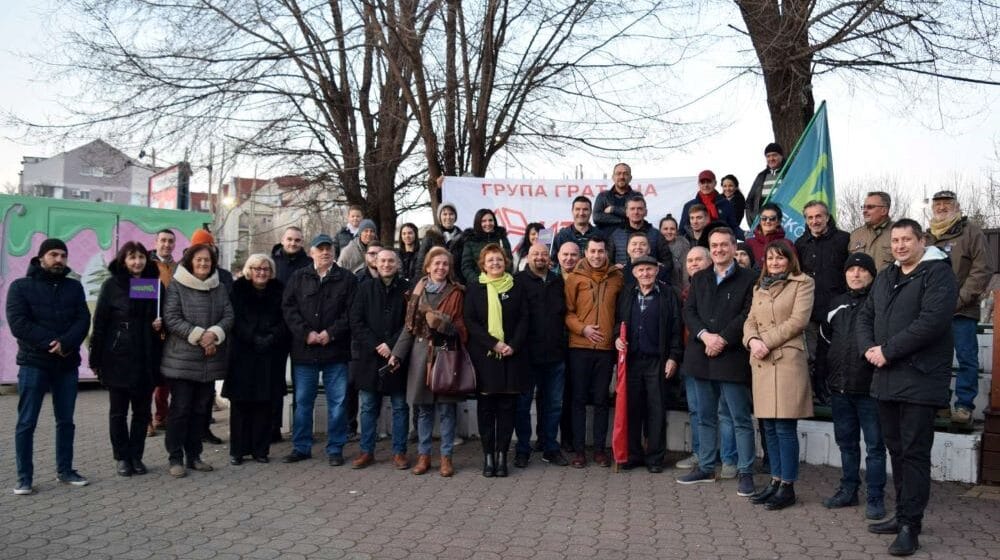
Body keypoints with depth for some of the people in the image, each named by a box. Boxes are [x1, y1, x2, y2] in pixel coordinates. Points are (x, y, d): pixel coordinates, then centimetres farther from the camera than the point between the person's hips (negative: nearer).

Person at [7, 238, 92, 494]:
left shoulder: (74, 287, 9)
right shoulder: (21, 286, 0)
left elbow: (83, 320, -2)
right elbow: (18, 323, -10)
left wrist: (65, 343, -19)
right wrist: (51, 344, -17)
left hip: (67, 364, 3)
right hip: (33, 363, -3)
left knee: (66, 421, 10)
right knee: (27, 423, 0)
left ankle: (65, 470, 20)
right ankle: (24, 477, 9)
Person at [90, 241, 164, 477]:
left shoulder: (155, 284, 6)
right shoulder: (112, 285, -2)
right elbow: (100, 323, -3)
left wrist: (161, 323, -8)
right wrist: (96, 359, -6)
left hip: (146, 359, 3)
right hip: (118, 358, -3)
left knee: (142, 410, 8)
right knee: (118, 411, 7)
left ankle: (136, 456, 20)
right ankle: (122, 457, 17)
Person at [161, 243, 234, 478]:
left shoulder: (220, 288, 12)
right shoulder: (176, 286, -2)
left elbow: (228, 316, 5)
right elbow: (171, 318, -11)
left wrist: (214, 334, -14)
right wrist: (199, 336, -17)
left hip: (210, 360, 5)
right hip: (181, 359, -4)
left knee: (201, 409, 11)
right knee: (180, 409, 0)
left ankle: (194, 456, 21)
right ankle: (176, 458, 10)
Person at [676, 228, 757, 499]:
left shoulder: (748, 279, -1)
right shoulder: (699, 279, 14)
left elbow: (748, 314, -9)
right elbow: (689, 311, 6)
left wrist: (722, 339, -16)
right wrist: (705, 335, -11)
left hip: (732, 357, -5)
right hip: (702, 357, 5)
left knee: (741, 418, 0)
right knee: (705, 416, 13)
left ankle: (745, 472, 8)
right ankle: (706, 467, 23)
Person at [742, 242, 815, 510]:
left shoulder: (803, 284, 3)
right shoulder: (759, 288, 20)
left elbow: (798, 320, -8)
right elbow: (750, 321, 14)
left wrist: (767, 342, -12)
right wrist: (752, 340, -8)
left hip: (788, 359, -6)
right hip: (761, 362, 6)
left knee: (785, 426, -5)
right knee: (769, 426, 9)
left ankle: (787, 486, 3)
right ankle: (775, 480, 18)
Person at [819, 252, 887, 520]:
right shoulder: (837, 304, 13)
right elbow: (824, 337, 23)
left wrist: (878, 356, -12)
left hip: (870, 386, -6)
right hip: (839, 386, 6)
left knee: (874, 444, 2)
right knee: (846, 442, 15)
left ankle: (875, 497, 11)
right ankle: (848, 490, 27)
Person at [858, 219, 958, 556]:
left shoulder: (938, 274, -7)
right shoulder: (885, 277, 18)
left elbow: (932, 321, -19)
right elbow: (865, 316, 17)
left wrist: (888, 350, -17)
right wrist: (869, 348, -3)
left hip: (919, 380, -7)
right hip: (886, 378, 7)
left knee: (914, 453, -4)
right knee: (897, 450, 14)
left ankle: (910, 527, 1)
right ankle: (903, 515, 25)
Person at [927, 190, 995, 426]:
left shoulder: (971, 232, 0)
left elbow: (983, 268, -8)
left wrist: (960, 298, -13)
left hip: (962, 311, -5)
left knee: (966, 358, -3)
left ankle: (964, 405, 4)